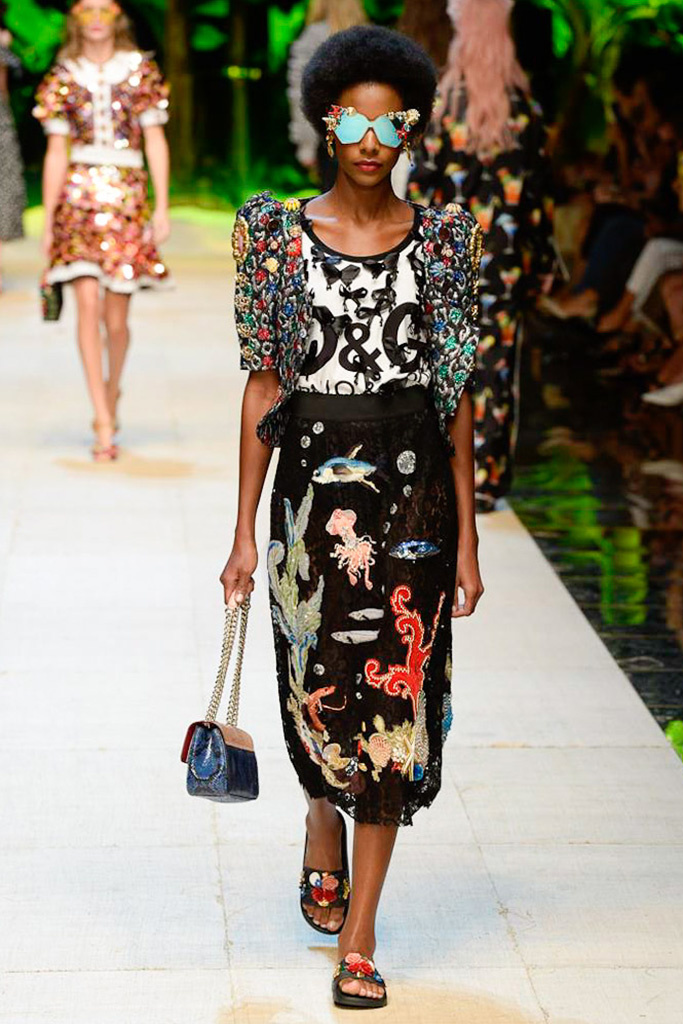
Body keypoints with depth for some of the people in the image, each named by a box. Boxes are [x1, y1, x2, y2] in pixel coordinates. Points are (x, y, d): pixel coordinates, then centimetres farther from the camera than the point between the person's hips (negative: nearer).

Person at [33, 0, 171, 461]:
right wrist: (48, 221, 7)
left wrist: (162, 207, -2)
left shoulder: (140, 70, 6)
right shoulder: (64, 78, 8)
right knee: (88, 303, -12)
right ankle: (104, 424, -10)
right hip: (78, 194, 0)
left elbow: (155, 141, 5)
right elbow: (56, 153, 9)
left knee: (116, 316, 3)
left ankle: (112, 390, 34)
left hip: (127, 195, 0)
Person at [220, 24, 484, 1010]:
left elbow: (457, 398, 4)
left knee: (394, 705, -2)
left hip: (414, 494, 0)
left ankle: (358, 940, 7)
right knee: (319, 690, 10)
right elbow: (262, 389, 2)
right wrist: (244, 533, 0)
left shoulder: (443, 240, 2)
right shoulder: (279, 235, 1)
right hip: (313, 486, 0)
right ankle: (324, 843, 43)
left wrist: (467, 540, 2)